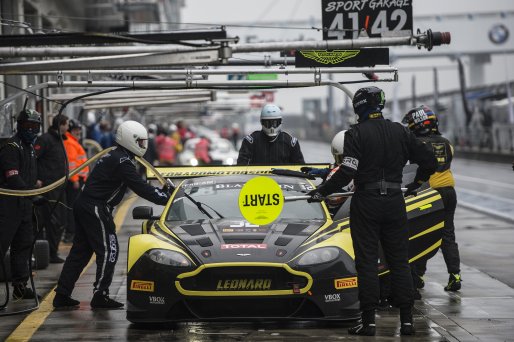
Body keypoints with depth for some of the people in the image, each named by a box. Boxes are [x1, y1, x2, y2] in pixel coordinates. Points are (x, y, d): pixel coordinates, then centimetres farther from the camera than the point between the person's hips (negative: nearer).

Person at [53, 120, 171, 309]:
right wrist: (165, 198, -13)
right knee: (108, 251, -4)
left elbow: (138, 185, 20)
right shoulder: (122, 162, -15)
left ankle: (62, 295, 13)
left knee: (80, 251, 12)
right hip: (96, 209, -10)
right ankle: (100, 296, -2)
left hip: (83, 206, 10)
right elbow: (140, 188, -18)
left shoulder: (114, 156, 17)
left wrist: (161, 191, 14)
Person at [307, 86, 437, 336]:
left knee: (366, 261, 1)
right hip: (395, 202, 4)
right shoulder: (400, 132, 6)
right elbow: (428, 161, 10)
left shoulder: (357, 134, -9)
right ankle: (406, 320, 6)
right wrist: (415, 184, 26)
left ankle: (368, 320, -1)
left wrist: (322, 192, -7)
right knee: (399, 260, 8)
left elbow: (347, 172, -17)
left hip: (366, 203, -4)